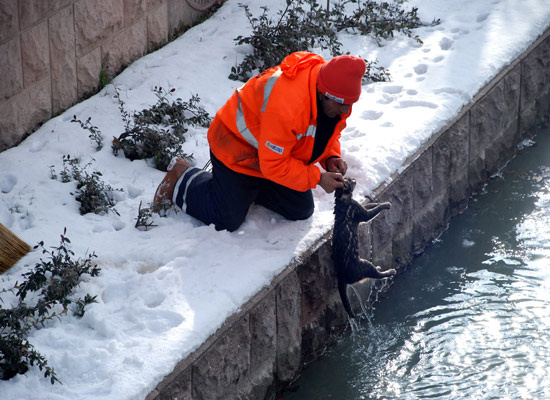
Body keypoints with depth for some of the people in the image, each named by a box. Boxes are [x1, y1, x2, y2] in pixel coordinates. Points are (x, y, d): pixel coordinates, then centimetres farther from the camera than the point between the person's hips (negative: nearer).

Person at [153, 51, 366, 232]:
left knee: (301, 211, 7)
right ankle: (182, 178, 20)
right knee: (226, 220, -2)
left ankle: (250, 188, 24)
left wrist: (331, 157, -14)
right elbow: (274, 165, -35)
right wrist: (317, 178, -34)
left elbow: (329, 130, 6)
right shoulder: (286, 105, -43)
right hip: (238, 149, -8)